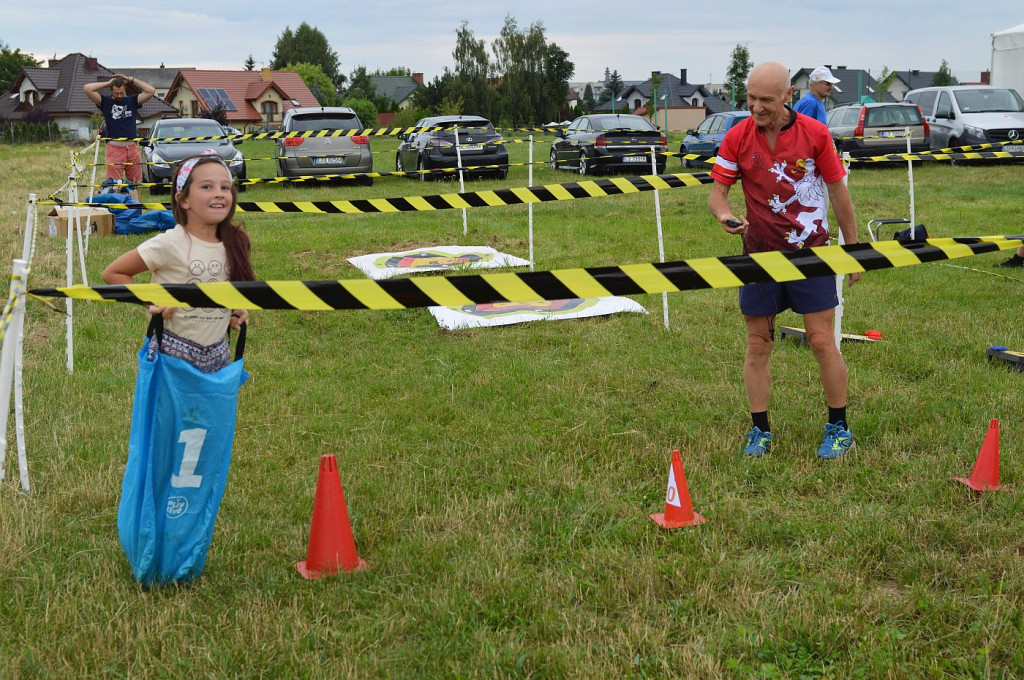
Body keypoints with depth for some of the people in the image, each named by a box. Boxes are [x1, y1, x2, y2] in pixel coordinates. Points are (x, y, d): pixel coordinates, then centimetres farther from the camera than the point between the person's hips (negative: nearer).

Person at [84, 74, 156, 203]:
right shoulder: (105, 101, 7)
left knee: (134, 183, 7)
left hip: (133, 148, 3)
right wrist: (108, 83, 5)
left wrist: (131, 80, 6)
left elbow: (151, 91, 4)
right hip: (114, 148, -3)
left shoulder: (132, 100, 13)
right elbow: (88, 88, -4)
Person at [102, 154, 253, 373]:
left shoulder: (233, 243, 1)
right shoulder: (170, 244, -15)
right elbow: (112, 273, -9)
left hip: (218, 353, 5)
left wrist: (236, 310, 3)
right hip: (173, 352, -5)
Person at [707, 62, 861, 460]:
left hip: (811, 252, -2)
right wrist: (725, 215, -23)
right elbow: (717, 191, 1)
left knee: (822, 341, -2)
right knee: (757, 344, 4)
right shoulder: (737, 138, -2)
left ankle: (839, 428, 13)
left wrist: (853, 249, 6)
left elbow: (838, 191, 3)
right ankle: (760, 431, 16)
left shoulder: (815, 134, -6)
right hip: (759, 253, 2)